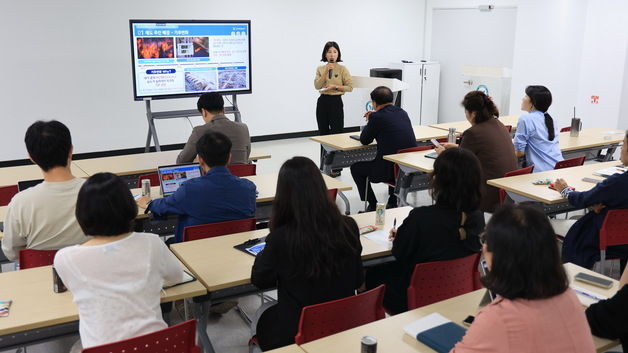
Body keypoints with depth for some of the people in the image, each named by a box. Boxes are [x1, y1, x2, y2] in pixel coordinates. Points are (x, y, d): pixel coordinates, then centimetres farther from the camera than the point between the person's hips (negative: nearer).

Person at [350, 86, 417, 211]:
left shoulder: (376, 117, -10)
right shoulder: (403, 113, 10)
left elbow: (364, 140, 2)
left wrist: (370, 121, 16)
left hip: (389, 169, -7)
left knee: (356, 168, 17)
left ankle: (373, 205, 19)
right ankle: (393, 201, 38)